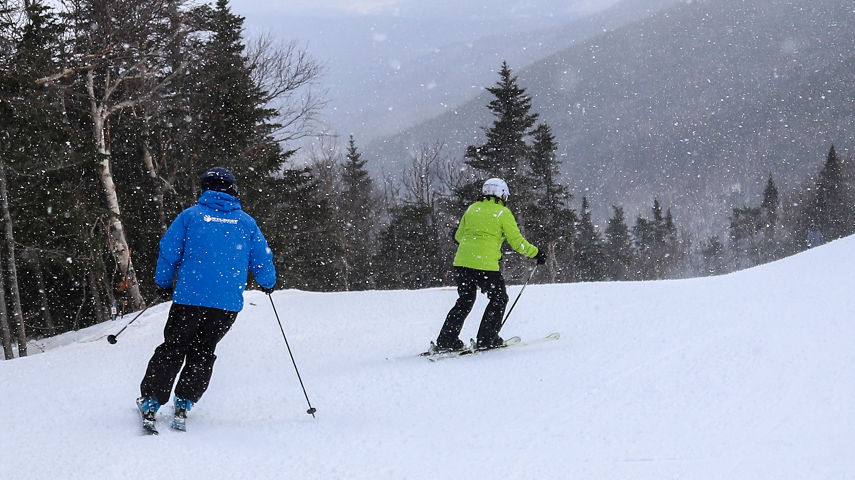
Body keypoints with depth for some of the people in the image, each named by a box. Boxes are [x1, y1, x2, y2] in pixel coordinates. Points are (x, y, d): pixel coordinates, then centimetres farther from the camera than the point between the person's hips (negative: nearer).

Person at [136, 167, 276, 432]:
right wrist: (268, 284, 31)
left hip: (189, 297, -1)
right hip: (228, 303, 1)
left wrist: (163, 285, 18)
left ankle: (150, 402, 4)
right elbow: (262, 260, 11)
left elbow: (168, 252, 3)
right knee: (202, 351, 15)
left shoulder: (190, 215, 4)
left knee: (172, 349, 9)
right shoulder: (246, 222, 8)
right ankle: (184, 403, 6)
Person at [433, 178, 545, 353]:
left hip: (462, 261, 5)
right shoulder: (503, 212, 0)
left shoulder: (472, 209, 14)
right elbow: (517, 241, -2)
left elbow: (459, 236, 21)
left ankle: (445, 341, 12)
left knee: (465, 300, 18)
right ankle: (486, 339, 9)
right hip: (485, 264, -5)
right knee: (499, 299, 14)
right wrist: (535, 253, 11)